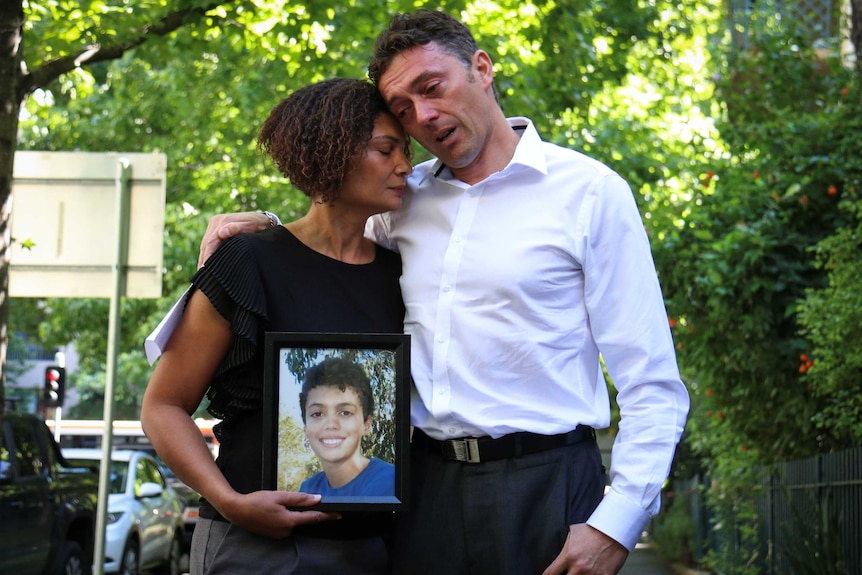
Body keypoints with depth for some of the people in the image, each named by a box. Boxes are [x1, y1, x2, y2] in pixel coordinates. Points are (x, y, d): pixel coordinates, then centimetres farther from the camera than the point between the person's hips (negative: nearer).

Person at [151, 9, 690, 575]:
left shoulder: (591, 192, -3)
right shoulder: (405, 202, 11)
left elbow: (652, 386, -5)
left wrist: (616, 525, -15)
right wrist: (261, 227, 9)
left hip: (544, 485, -4)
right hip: (426, 485, 4)